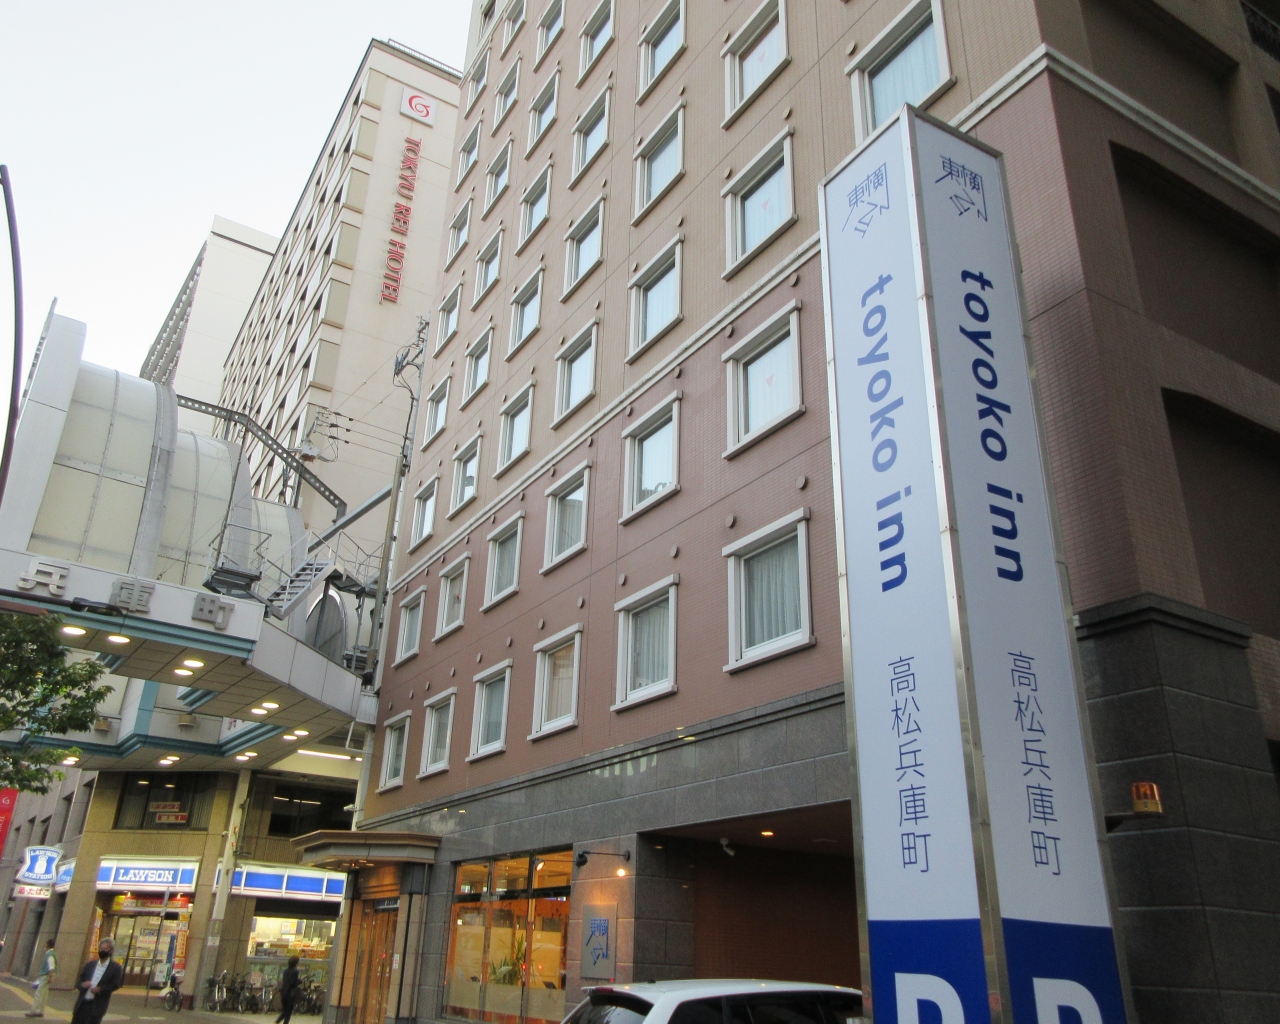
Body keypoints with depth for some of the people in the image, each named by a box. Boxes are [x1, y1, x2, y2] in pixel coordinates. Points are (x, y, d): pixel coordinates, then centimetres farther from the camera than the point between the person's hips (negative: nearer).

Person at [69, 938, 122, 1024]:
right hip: (82, 1003, 5)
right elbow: (79, 981, 12)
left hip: (97, 1005, -5)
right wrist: (82, 985, -11)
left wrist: (100, 989, -18)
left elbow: (115, 985, -6)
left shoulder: (115, 968, -2)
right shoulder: (90, 964, 13)